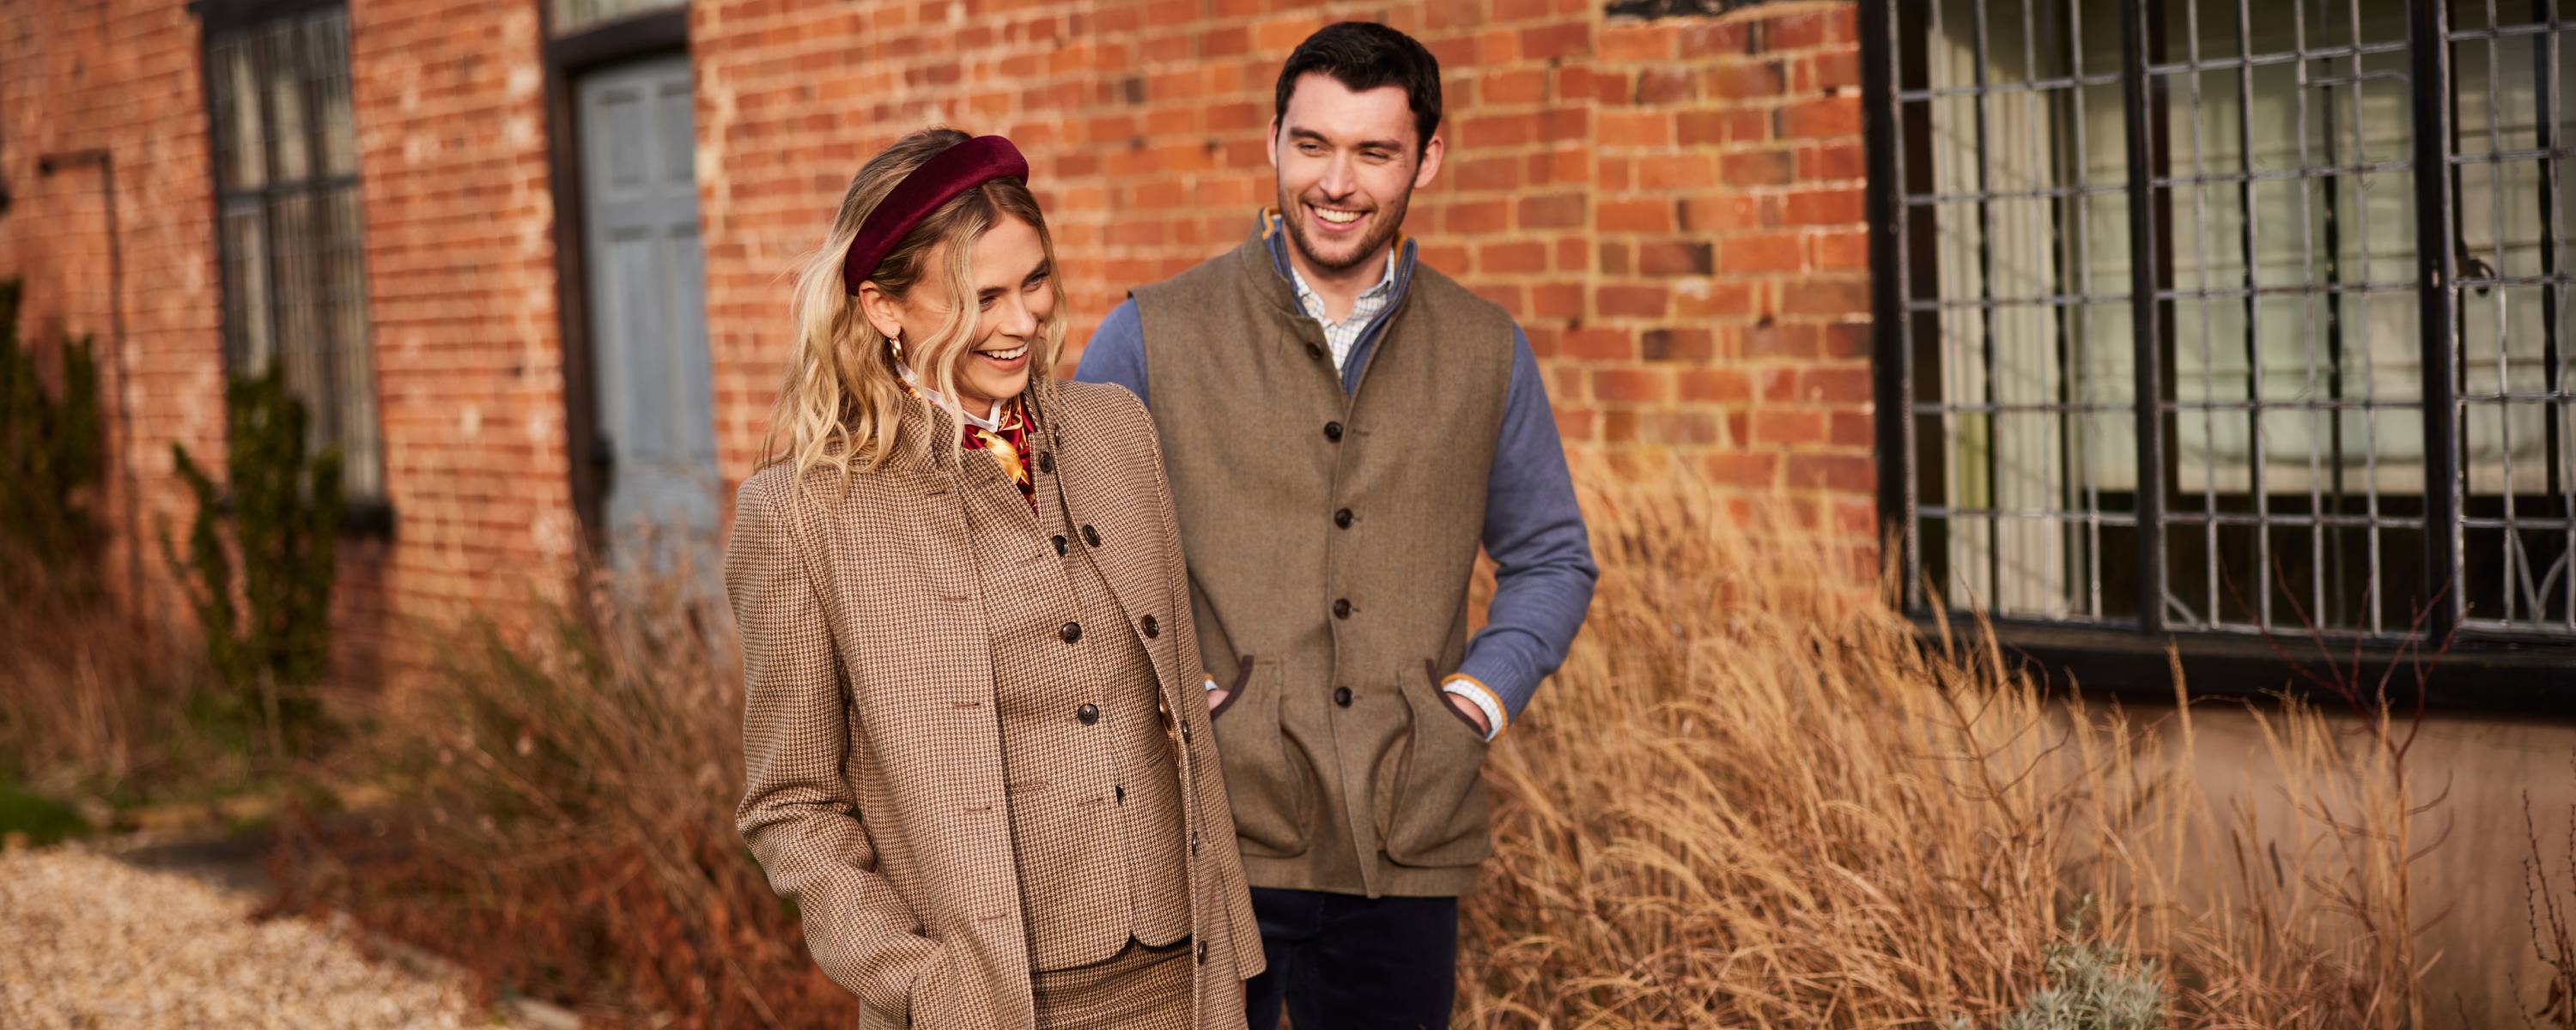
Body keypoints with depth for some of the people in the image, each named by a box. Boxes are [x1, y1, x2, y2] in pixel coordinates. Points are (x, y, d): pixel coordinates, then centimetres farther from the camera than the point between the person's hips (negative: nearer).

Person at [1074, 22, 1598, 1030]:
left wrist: (1483, 696, 2)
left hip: (1407, 850, 2)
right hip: (1209, 839, -2)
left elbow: (1552, 560, 18)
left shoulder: (1487, 353, 8)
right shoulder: (1154, 335, 1)